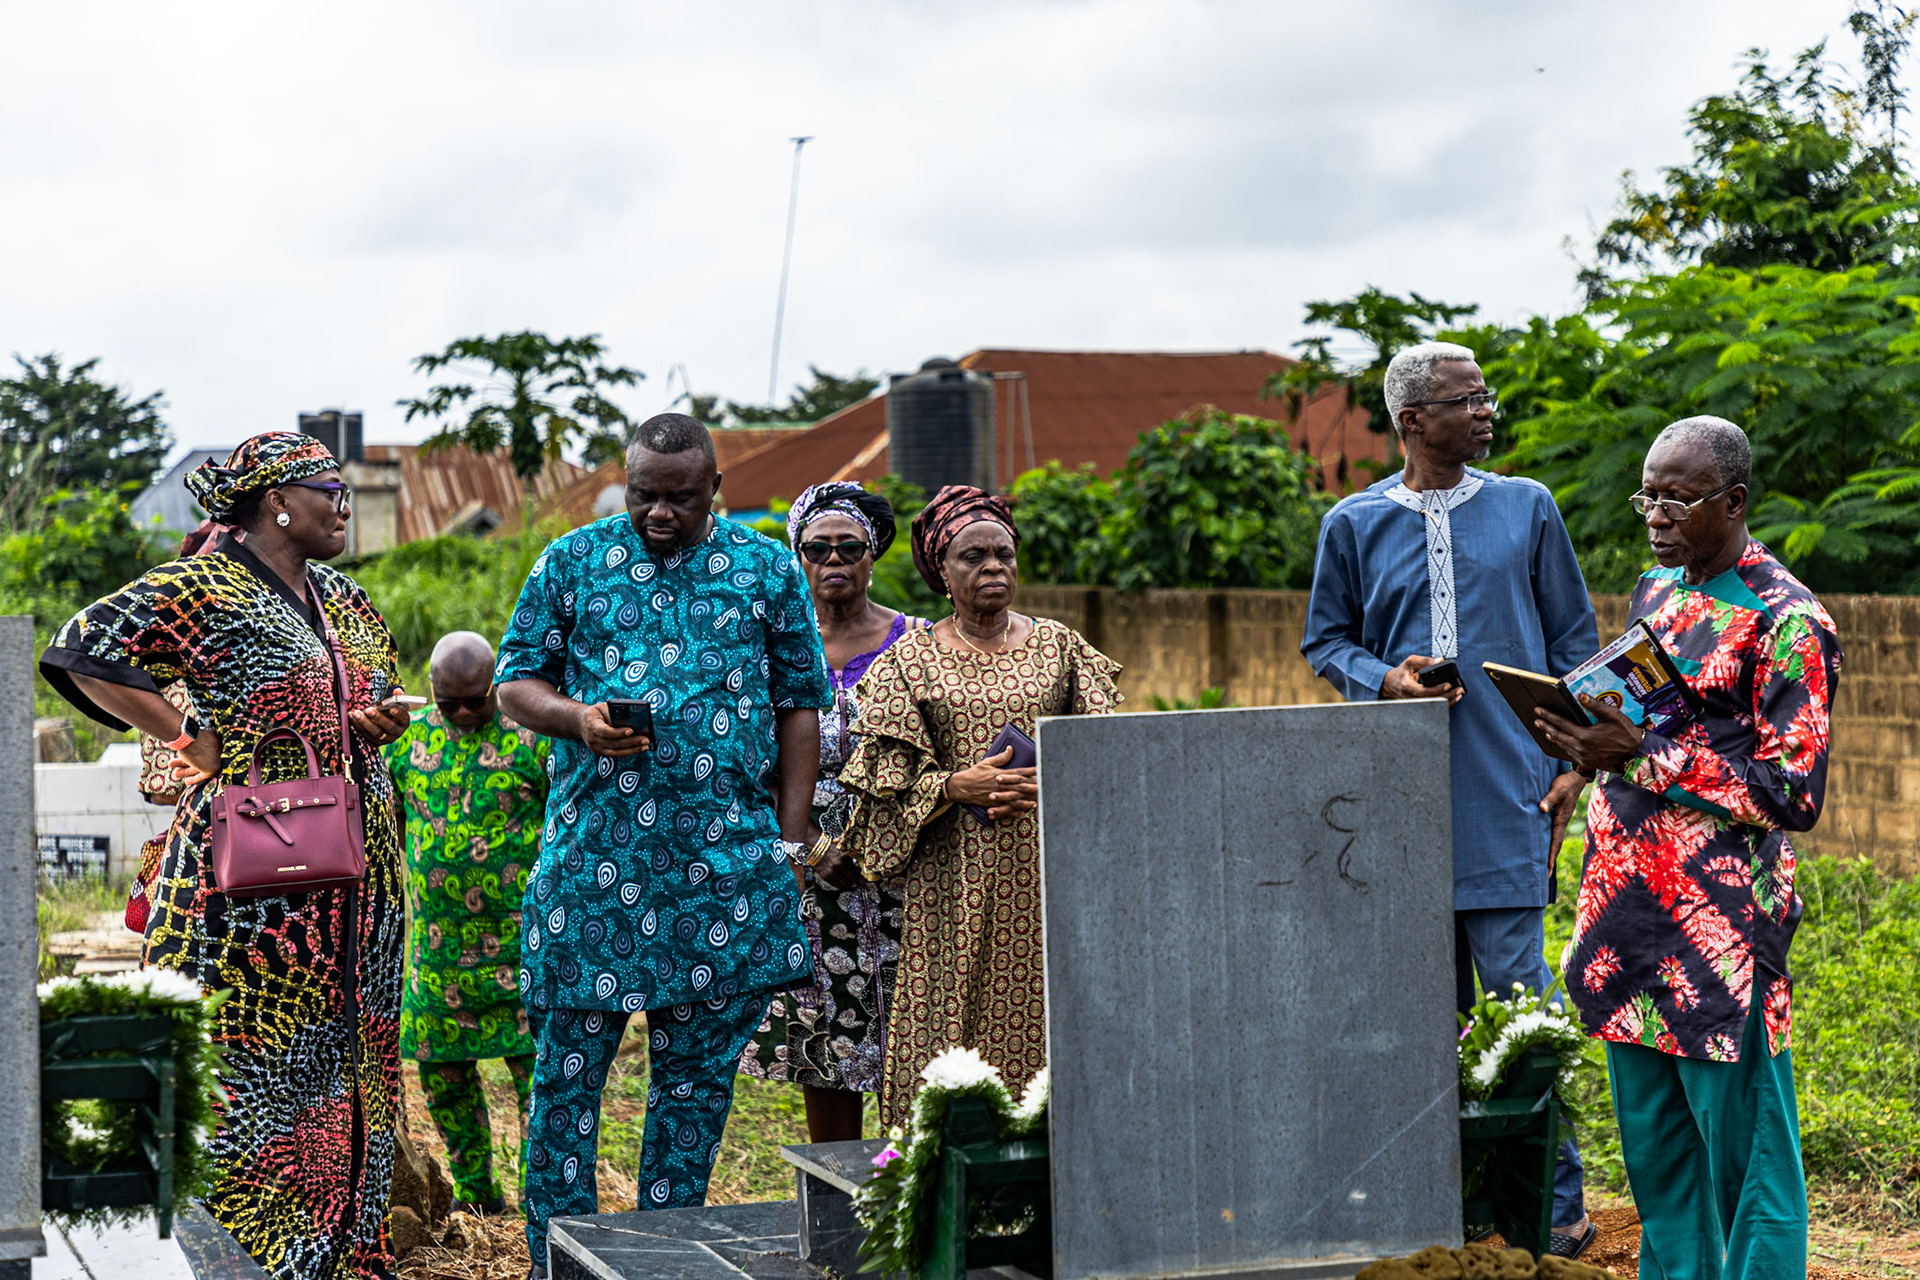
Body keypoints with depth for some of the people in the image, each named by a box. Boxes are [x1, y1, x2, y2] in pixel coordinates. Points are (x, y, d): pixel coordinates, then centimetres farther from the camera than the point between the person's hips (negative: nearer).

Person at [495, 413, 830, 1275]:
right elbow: (515, 681, 10)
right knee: (570, 1058, 0)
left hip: (728, 855, 1)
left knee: (699, 1061, 6)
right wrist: (578, 719, -11)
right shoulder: (572, 562, 8)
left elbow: (801, 706, 10)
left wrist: (790, 838, 4)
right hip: (594, 844, -1)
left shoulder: (767, 570, 9)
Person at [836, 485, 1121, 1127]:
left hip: (1047, 870, 2)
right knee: (953, 1030, -4)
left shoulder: (1059, 645, 11)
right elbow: (891, 777, 0)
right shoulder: (912, 659, 5)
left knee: (1041, 1023, -1)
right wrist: (959, 787, -16)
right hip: (956, 877, -2)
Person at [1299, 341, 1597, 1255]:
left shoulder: (1527, 510, 7)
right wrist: (1384, 678, -8)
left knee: (1515, 991, -4)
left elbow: (1574, 641, 10)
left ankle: (1553, 1198, 4)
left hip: (1508, 792, -1)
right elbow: (1324, 640, 13)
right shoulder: (1354, 525, 6)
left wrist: (1573, 761, 2)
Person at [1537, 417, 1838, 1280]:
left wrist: (1644, 757, -19)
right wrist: (1592, 745, 5)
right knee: (1652, 1143, 15)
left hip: (1722, 921, -8)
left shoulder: (1787, 623, -11)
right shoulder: (1654, 592, 14)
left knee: (1743, 1141, -1)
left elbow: (1794, 794, -15)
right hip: (1630, 914, 8)